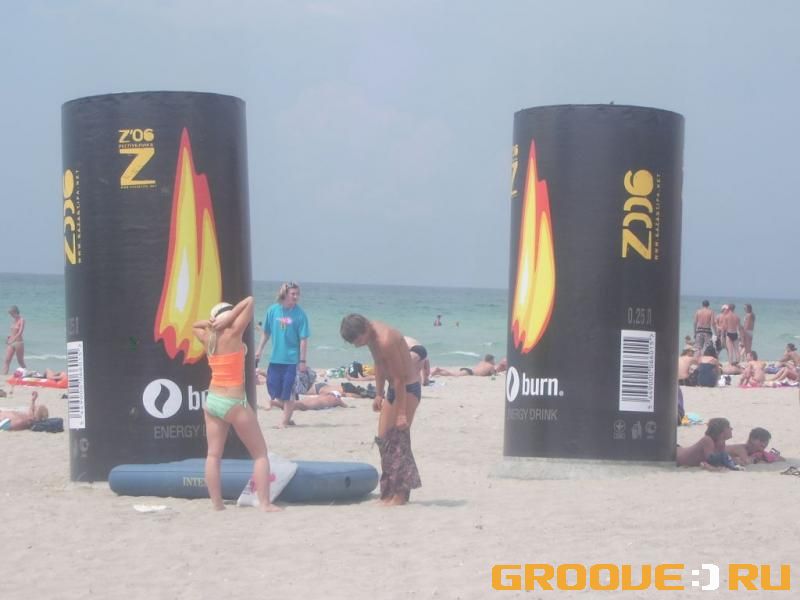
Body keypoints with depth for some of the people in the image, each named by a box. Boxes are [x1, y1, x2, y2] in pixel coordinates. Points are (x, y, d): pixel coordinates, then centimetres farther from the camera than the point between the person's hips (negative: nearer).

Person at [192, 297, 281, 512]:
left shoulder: (207, 338, 4)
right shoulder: (233, 333, -11)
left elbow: (195, 326, 27)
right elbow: (249, 301, -11)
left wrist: (211, 322, 9)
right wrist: (227, 318, -10)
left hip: (212, 400, 6)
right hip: (234, 403, -6)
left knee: (213, 455, 7)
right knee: (260, 453, 3)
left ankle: (217, 504, 6)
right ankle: (264, 503, -4)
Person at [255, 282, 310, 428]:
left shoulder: (300, 314, -8)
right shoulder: (273, 310, 0)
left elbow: (303, 339, -8)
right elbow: (266, 333, 11)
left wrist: (302, 360, -11)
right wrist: (259, 350, 8)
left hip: (291, 359, -4)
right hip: (275, 358, 4)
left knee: (287, 393, -2)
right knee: (274, 392, 6)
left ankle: (285, 421, 9)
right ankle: (287, 416, 24)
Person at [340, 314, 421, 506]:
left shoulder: (386, 340, -29)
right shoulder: (371, 334, -1)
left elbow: (399, 378, -27)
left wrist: (401, 413, -24)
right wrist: (378, 394, 13)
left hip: (408, 389, -10)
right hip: (394, 389, 10)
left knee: (399, 438, -10)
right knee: (384, 439, 9)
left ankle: (401, 494, -6)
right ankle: (388, 492, 14)